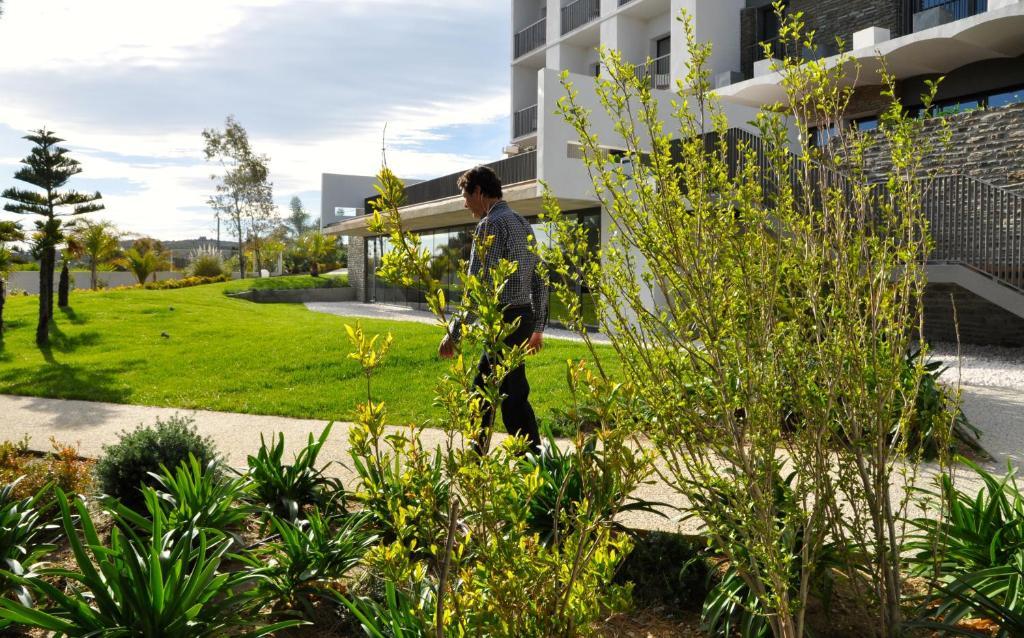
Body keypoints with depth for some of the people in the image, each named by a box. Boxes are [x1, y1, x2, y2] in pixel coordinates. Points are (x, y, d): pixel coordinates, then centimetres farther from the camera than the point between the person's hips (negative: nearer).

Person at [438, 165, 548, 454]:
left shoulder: (491, 224, -13)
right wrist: (538, 327, 24)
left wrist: (454, 333, -17)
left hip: (503, 320, -10)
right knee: (481, 388, 18)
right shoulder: (523, 223, 16)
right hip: (524, 317, 10)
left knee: (513, 398, -3)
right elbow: (540, 280, 18)